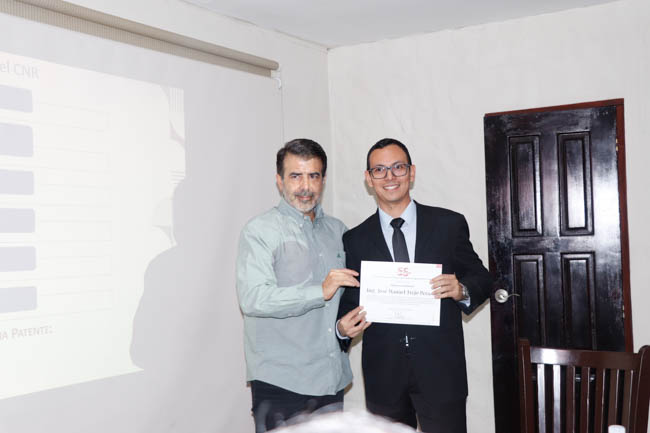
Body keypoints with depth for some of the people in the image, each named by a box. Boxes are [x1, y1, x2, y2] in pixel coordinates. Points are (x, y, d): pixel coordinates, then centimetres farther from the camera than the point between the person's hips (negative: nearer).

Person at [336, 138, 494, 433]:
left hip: (441, 371, -1)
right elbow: (349, 300, 9)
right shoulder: (355, 240, 7)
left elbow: (482, 279, 7)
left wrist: (462, 290, -14)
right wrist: (343, 328, -11)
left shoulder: (450, 224, 4)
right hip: (383, 373, 1)